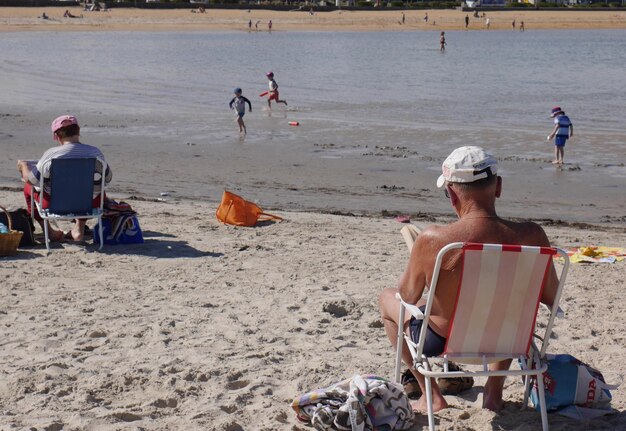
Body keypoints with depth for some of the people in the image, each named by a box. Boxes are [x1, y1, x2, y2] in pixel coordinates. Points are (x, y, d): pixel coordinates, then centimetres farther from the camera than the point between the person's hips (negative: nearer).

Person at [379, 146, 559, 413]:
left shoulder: (432, 241, -27)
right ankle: (494, 391, 34)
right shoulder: (532, 237, -21)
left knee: (386, 298, 27)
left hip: (442, 345, -3)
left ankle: (431, 396, 22)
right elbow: (551, 298, -3)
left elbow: (407, 297, -9)